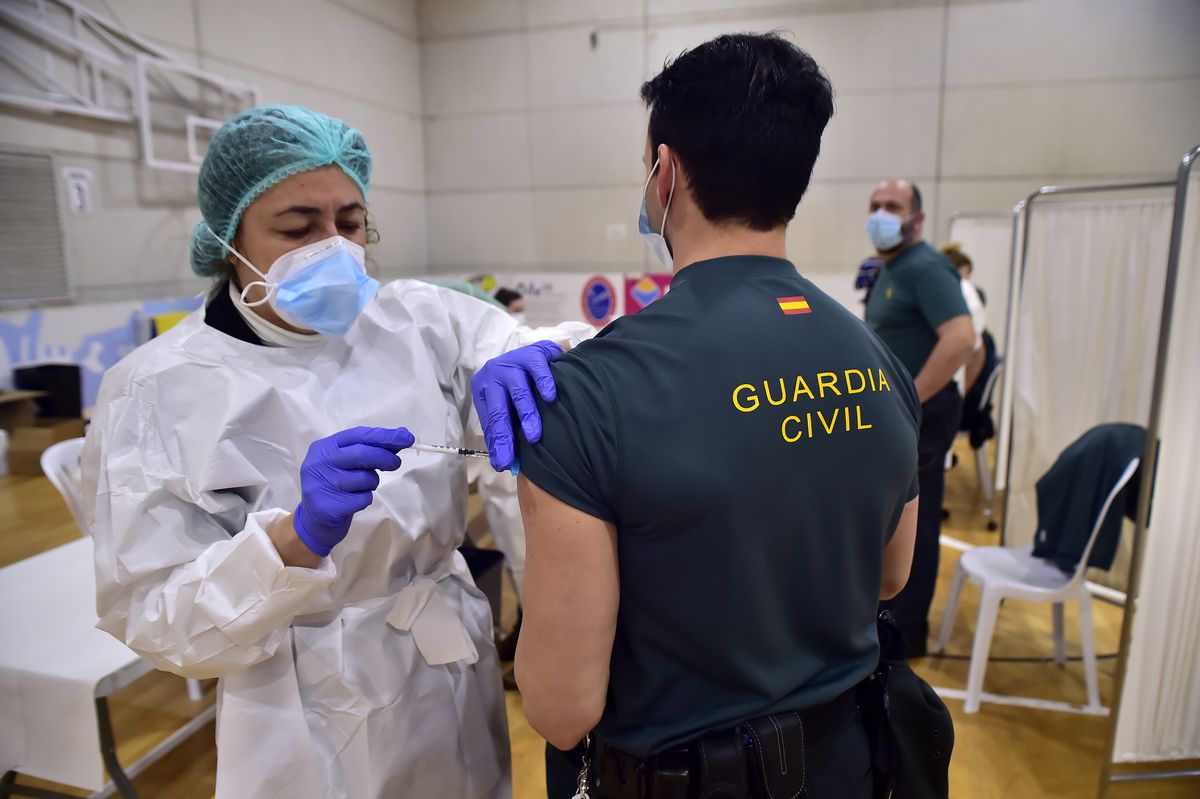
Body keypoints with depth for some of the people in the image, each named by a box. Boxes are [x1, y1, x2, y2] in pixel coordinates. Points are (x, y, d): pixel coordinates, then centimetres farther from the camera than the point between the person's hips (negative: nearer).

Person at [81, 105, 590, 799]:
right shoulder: (157, 392, -14)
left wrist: (531, 360, -30)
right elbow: (158, 622, -14)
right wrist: (300, 537, -32)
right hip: (315, 732, -3)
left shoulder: (419, 319, -6)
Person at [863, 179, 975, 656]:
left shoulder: (926, 268, -17)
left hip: (917, 418, -10)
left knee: (912, 525, 1)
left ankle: (906, 633, 14)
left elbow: (961, 340, -30)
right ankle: (888, 606, 37)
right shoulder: (889, 269, 13)